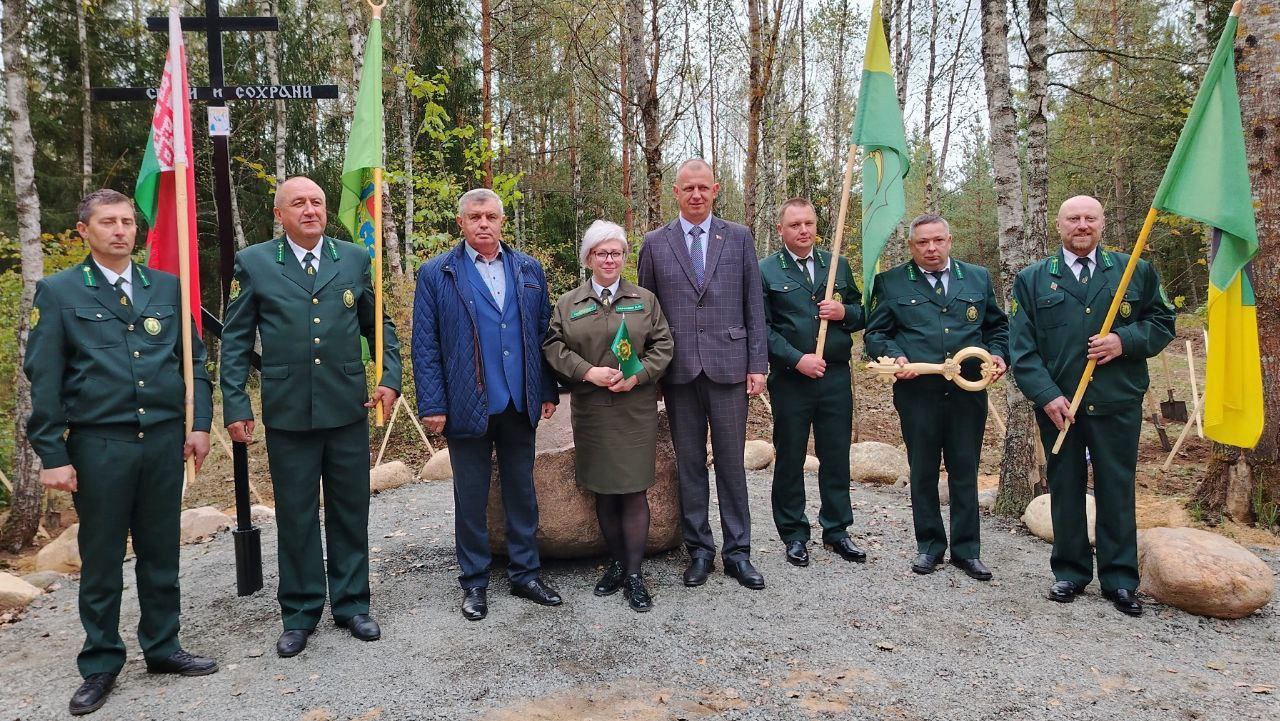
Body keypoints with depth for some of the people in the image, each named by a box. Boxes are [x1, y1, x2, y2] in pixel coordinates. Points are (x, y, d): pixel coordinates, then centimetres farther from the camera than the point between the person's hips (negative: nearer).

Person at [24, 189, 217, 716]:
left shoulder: (167, 287, 9)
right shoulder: (59, 292, 0)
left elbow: (193, 359, 11)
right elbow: (43, 377, -3)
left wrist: (199, 423, 2)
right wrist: (52, 454, -8)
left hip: (164, 440, 3)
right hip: (99, 445, -3)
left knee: (161, 554, 13)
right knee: (101, 560, 8)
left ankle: (162, 648, 28)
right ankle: (100, 666, 23)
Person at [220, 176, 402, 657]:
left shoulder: (354, 259, 7)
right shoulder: (254, 262, 1)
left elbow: (379, 326, 13)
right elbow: (235, 340, 3)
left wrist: (390, 377, 1)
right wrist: (235, 405, -3)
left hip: (348, 409, 2)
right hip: (287, 413, -1)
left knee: (350, 512, 11)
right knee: (296, 517, 9)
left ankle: (351, 604, 26)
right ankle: (300, 614, 24)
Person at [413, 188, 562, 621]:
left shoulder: (529, 270, 8)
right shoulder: (436, 274, -2)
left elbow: (543, 333, 9)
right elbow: (425, 345, -4)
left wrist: (548, 391, 4)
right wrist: (432, 404, -9)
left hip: (520, 405, 3)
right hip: (468, 406, -3)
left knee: (522, 492, 13)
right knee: (471, 499, 9)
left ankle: (525, 574, 27)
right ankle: (474, 582, 23)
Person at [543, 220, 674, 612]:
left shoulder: (645, 299, 8)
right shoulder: (568, 303, 8)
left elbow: (662, 344, 3)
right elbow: (554, 346, 1)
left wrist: (637, 376, -12)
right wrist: (588, 372, -13)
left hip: (636, 409, -1)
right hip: (591, 411, 1)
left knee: (633, 490, -3)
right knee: (603, 491, 8)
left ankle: (633, 574, 5)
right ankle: (616, 563, 23)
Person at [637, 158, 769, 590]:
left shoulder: (739, 238, 7)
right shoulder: (655, 243, 7)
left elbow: (754, 306, 5)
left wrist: (758, 365, 0)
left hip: (728, 366, 0)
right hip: (679, 371, 1)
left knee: (732, 462, 5)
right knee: (689, 465, 7)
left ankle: (737, 552, 16)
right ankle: (699, 551, 19)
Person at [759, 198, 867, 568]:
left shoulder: (838, 265, 11)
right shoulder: (765, 271, 0)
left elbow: (862, 313, 16)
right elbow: (761, 327, -7)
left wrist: (844, 312, -7)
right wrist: (797, 359, -15)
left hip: (836, 376, 3)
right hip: (790, 380, -3)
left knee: (836, 456, 10)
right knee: (790, 459, 6)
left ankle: (837, 530, 24)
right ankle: (794, 535, 20)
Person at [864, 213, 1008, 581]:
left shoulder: (978, 278, 11)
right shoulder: (891, 283, 4)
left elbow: (997, 326, 18)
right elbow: (875, 333, 5)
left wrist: (997, 354, 0)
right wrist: (894, 356, -13)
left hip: (968, 392, 2)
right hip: (917, 393, -1)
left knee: (965, 471, 7)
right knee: (923, 471, 8)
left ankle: (966, 549, 19)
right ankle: (929, 546, 22)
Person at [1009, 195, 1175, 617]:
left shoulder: (1136, 272, 8)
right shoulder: (1032, 280, 5)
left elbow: (1163, 322, 11)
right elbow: (1023, 347, 0)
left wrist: (1126, 341, -10)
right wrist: (1046, 395, -11)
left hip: (1118, 404, 0)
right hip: (1058, 403, 0)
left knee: (1117, 491, 6)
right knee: (1065, 489, 9)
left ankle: (1120, 580, 17)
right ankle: (1070, 573, 21)